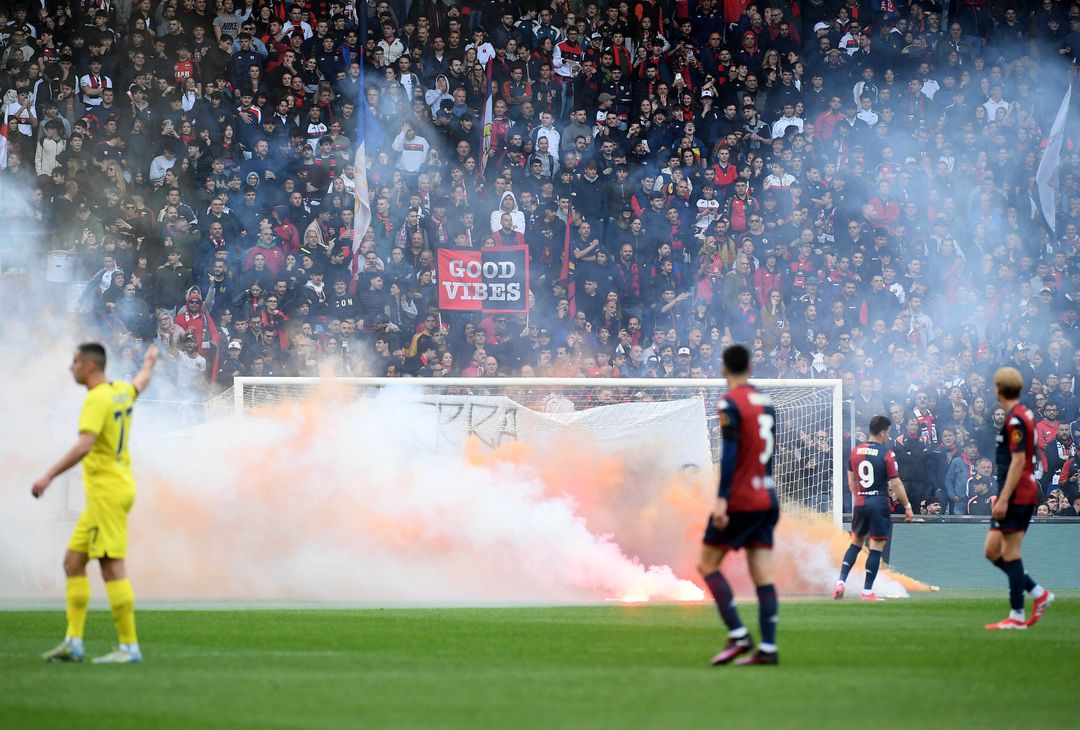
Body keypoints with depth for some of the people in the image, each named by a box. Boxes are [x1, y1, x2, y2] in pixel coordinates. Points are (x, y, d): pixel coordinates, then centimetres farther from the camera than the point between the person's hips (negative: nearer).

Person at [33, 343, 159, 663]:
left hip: (107, 491, -10)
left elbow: (84, 445, -28)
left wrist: (49, 476, -31)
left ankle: (129, 646, -9)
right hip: (114, 489, 10)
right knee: (73, 561, 10)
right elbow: (141, 382, 36)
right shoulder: (121, 391, 11)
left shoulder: (97, 400, -16)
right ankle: (73, 642, 9)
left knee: (112, 567, -10)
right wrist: (149, 362, 58)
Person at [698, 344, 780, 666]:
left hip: (739, 501, -7)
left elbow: (730, 453, -19)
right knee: (762, 576, 3)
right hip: (766, 500, 7)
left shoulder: (730, 404, -11)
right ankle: (768, 648, -4)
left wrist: (722, 498, -22)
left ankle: (738, 636, -7)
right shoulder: (765, 402, 12)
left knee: (708, 565, 4)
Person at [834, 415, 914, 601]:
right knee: (876, 548, 2)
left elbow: (851, 482, 12)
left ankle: (841, 582, 3)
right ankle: (867, 591, 2)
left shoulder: (855, 451, 5)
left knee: (856, 543, 17)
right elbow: (896, 484, -9)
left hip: (860, 503, 5)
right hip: (879, 503, -5)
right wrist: (907, 507, -1)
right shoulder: (887, 454, -10)